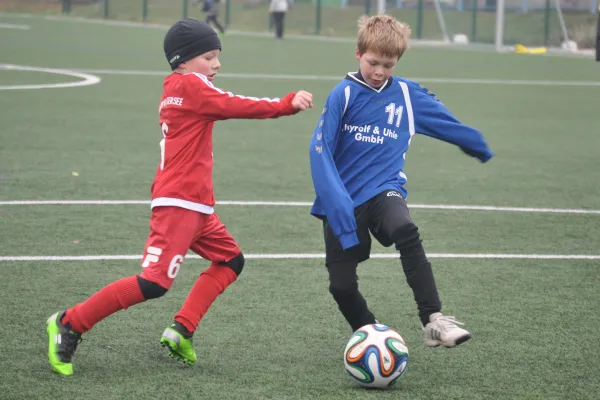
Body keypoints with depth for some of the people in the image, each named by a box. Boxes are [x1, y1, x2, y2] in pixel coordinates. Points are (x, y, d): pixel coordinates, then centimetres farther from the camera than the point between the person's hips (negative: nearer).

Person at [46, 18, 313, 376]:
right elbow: (236, 106, -14)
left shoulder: (178, 89, 18)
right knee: (154, 283, -15)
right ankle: (69, 325, -7)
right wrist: (287, 105, -10)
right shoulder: (190, 86, -8)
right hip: (179, 204, -10)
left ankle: (182, 331, 11)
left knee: (231, 261, 17)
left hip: (195, 205, 10)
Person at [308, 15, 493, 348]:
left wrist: (482, 150, 30)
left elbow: (450, 125, 19)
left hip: (384, 190, 0)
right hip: (344, 199, 0)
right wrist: (336, 201, -23)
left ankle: (433, 320, -34)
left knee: (405, 231, -33)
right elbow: (320, 149, -11)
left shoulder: (409, 95, 3)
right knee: (341, 285, -4)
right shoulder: (344, 94, -6)